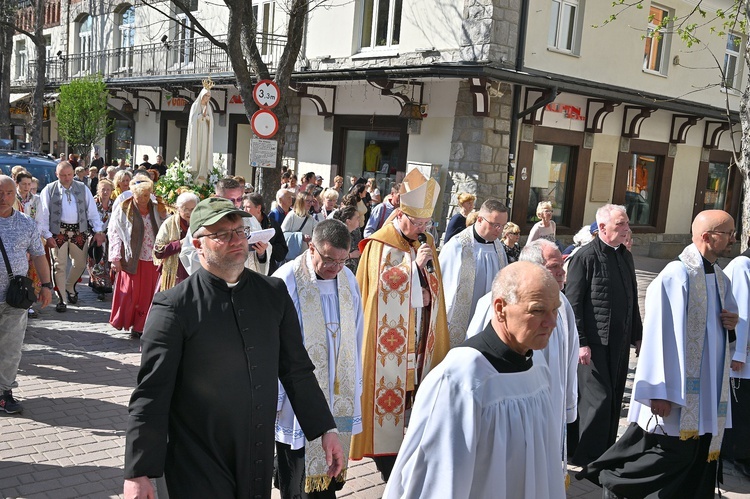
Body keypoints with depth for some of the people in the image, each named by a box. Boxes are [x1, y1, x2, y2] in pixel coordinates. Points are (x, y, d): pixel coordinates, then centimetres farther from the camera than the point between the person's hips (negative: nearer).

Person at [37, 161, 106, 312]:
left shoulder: (82, 189, 6)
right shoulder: (49, 190, -1)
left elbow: (92, 211, 6)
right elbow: (42, 215, -3)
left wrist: (98, 231, -2)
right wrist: (47, 235, -9)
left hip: (79, 231, 3)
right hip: (58, 232, -3)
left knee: (80, 264, 10)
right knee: (59, 265, 0)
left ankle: (70, 288, 37)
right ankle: (61, 299, 9)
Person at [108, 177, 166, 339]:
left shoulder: (156, 210, 9)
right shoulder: (123, 210, -2)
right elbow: (114, 233, -3)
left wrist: (164, 217, -1)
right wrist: (115, 258, -8)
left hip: (151, 259, 3)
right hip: (131, 259, -3)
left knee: (146, 294, 5)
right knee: (129, 293, -1)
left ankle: (139, 327, 15)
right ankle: (122, 322, 17)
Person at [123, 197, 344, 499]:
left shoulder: (274, 293, 2)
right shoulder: (173, 306, -12)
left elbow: (297, 369, 8)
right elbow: (151, 393, -12)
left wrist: (326, 429, 7)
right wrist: (138, 473, -12)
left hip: (260, 460, 4)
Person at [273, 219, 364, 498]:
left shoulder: (348, 279, 1)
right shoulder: (286, 282, -16)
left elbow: (355, 336, 9)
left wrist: (355, 387, 12)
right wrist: (275, 398, -8)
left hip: (339, 397, 5)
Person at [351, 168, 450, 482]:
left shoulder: (426, 243, 13)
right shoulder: (379, 245, -6)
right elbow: (382, 283, -16)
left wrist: (425, 297, -2)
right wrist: (414, 264, -15)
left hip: (419, 341, 6)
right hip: (388, 342, -5)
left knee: (414, 394, 5)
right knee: (388, 392, -4)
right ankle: (386, 458, 6)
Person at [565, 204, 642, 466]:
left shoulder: (625, 256, 12)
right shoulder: (586, 257, -11)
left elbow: (632, 299, 19)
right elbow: (573, 303, -13)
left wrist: (637, 335, 17)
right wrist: (580, 343, -17)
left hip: (620, 342, 7)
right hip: (594, 343, -7)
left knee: (614, 400, 13)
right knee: (598, 400, -6)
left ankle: (605, 453, 26)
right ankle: (586, 457, 8)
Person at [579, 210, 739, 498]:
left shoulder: (720, 279, 11)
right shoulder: (676, 276, -16)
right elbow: (661, 335, -19)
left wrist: (731, 323, 0)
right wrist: (661, 392, -21)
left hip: (709, 389, 8)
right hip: (681, 387, -8)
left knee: (699, 457, 11)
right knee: (671, 453, -2)